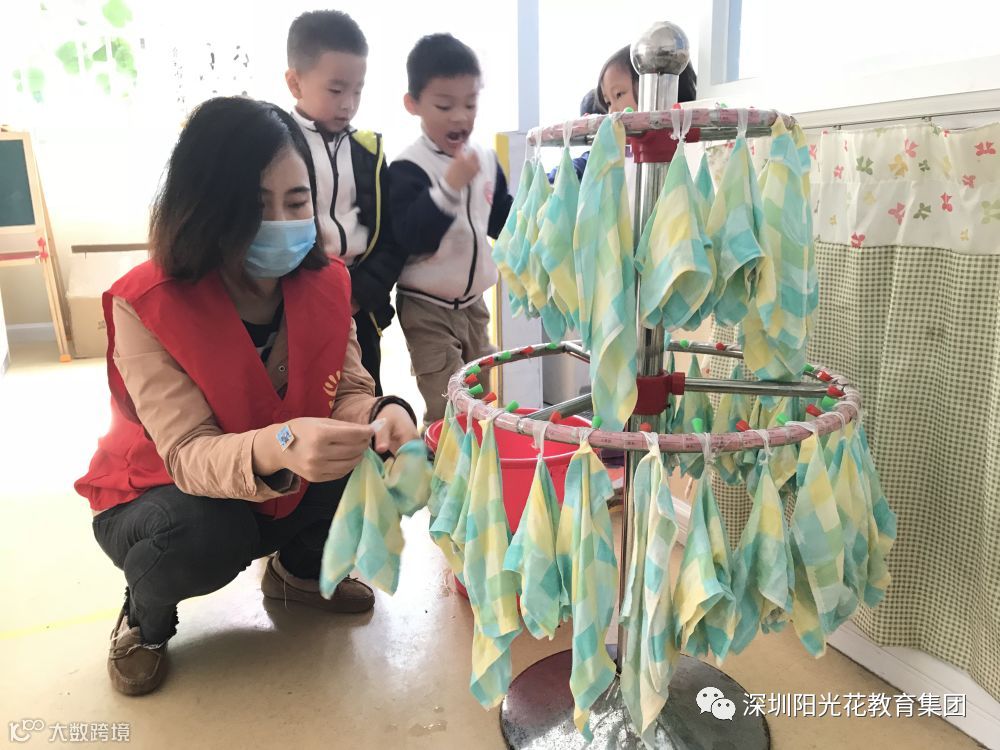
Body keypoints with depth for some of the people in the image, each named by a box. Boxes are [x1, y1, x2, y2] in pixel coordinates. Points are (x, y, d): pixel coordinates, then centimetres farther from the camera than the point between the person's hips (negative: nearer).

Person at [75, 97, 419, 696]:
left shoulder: (325, 282, -14)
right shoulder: (147, 308, -28)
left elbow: (348, 390, -16)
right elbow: (189, 455, -33)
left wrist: (380, 416, -41)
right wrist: (275, 449, -56)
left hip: (285, 488, 4)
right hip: (159, 496, -4)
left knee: (380, 454, -18)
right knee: (208, 533, -36)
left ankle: (299, 568, 13)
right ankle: (147, 614, 4)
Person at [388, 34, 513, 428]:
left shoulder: (486, 159, 3)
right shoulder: (407, 168, -17)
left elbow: (502, 221, 12)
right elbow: (408, 238, -27)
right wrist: (449, 186, -34)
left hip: (472, 303, 7)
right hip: (426, 309, -6)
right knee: (449, 410, -7)